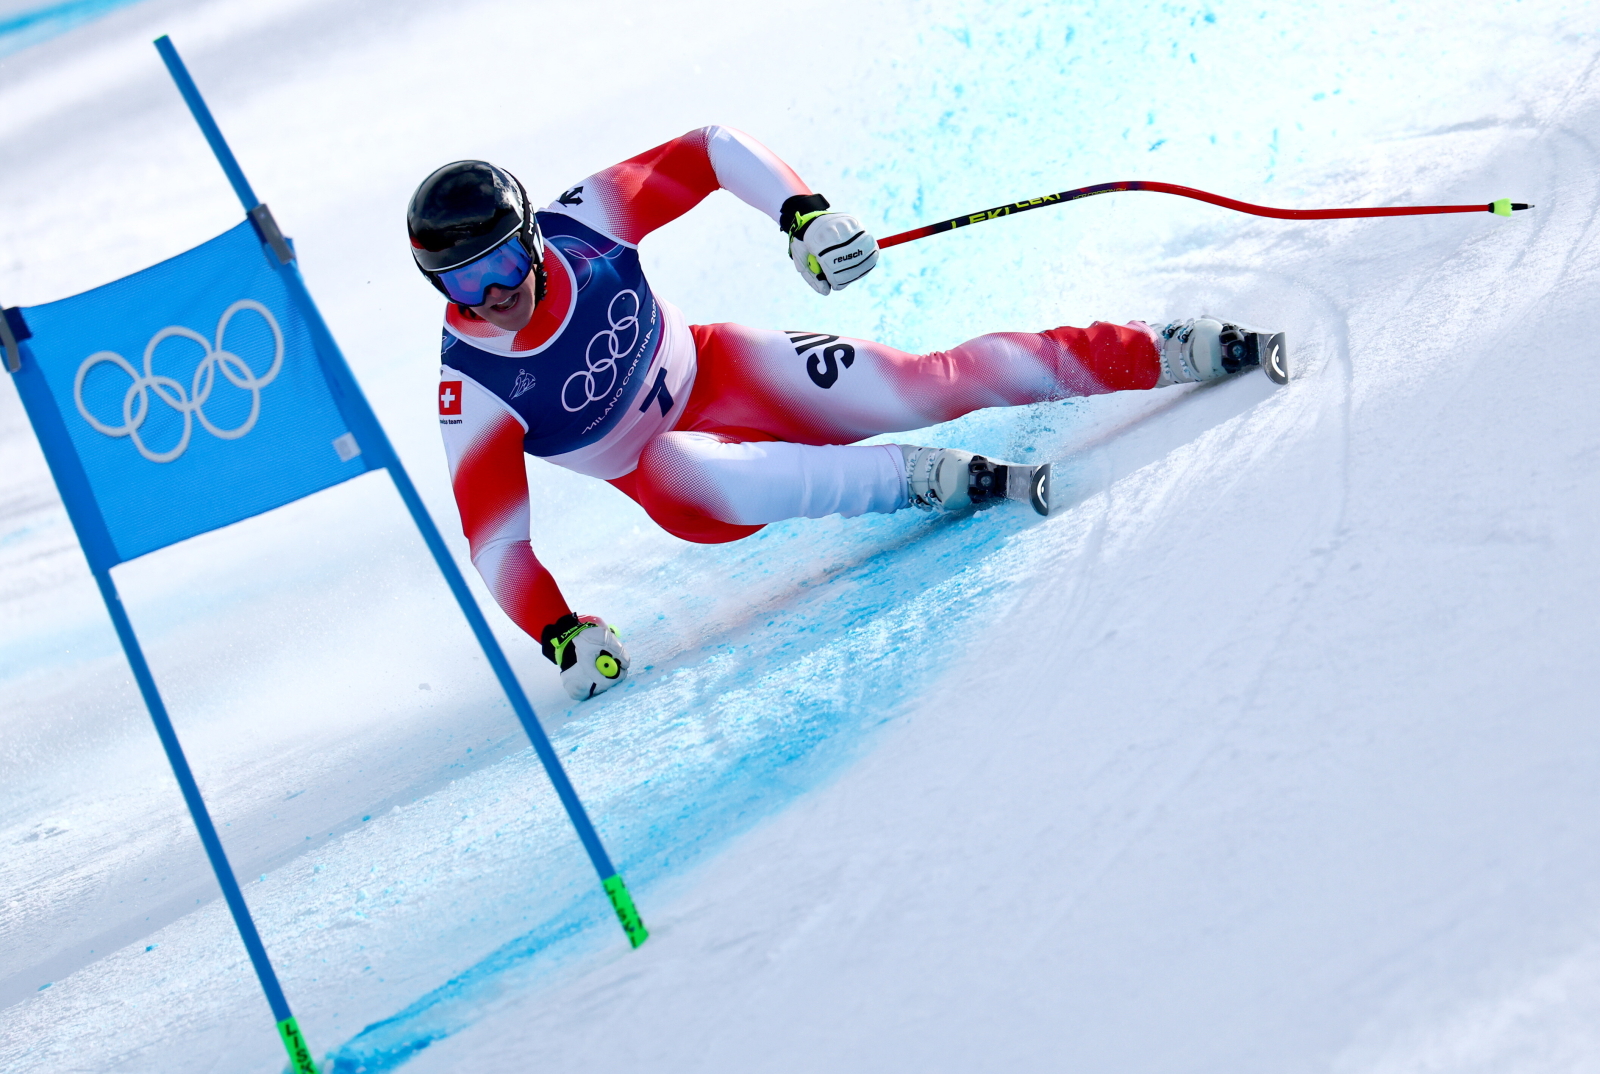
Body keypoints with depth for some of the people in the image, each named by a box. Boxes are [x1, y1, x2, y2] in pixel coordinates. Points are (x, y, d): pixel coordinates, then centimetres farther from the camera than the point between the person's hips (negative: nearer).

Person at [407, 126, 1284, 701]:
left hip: (719, 372, 1)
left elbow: (710, 151, -9)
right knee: (679, 491, -39)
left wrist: (804, 211, -23)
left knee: (927, 386, -14)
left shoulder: (580, 220, -20)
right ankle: (917, 480, -31)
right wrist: (560, 637, -30)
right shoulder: (473, 392, -23)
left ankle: (1165, 352, -3)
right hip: (666, 458, -1)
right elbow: (493, 537, -19)